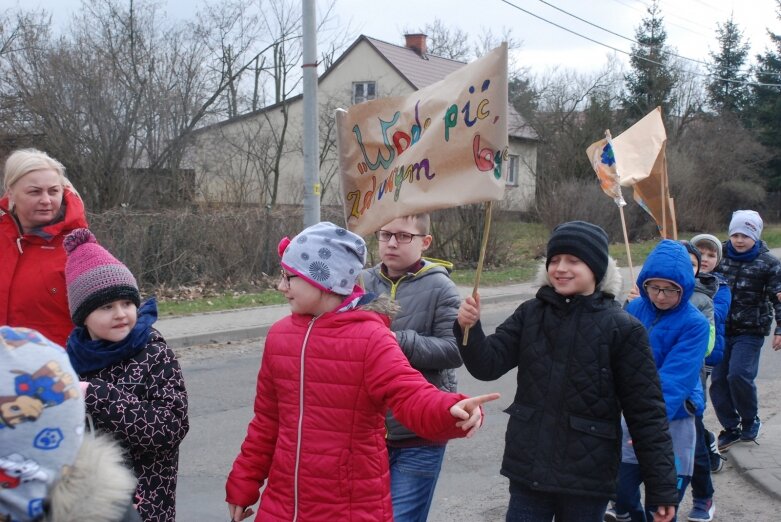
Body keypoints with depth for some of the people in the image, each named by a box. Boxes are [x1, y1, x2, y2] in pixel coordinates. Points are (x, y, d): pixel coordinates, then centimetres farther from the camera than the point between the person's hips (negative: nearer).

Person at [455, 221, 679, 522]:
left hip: (588, 479, -3)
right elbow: (488, 365, -1)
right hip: (527, 470, 3)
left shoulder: (622, 329, -8)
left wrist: (662, 488, -6)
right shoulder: (531, 314, 2)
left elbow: (646, 413, -7)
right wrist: (469, 329, -21)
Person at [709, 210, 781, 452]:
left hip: (751, 332, -4)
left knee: (739, 375, -18)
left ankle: (751, 422, 6)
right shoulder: (720, 257, 4)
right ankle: (731, 428, 16)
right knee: (718, 379, 1)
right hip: (721, 330, 4)